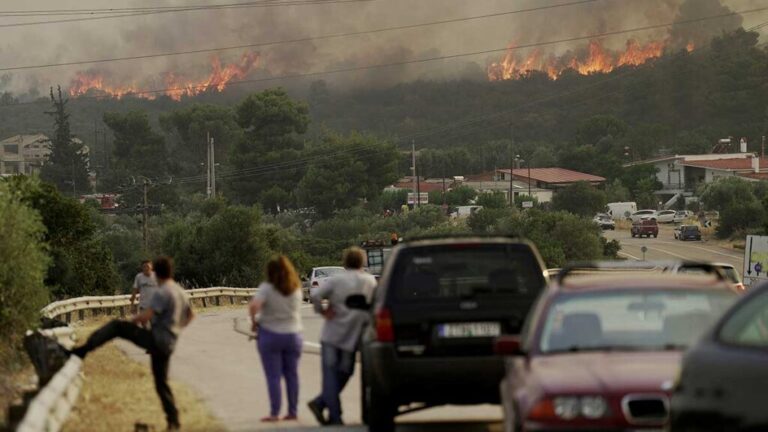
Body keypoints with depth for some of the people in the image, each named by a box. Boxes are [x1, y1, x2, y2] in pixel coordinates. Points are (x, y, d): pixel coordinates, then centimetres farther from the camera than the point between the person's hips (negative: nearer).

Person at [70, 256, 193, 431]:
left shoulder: (162, 293, -14)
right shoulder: (182, 292, 13)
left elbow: (146, 316, -21)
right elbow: (190, 315, 29)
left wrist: (133, 320, -1)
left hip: (156, 339, -8)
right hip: (167, 346, 8)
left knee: (116, 326, -6)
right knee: (161, 383, 16)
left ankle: (84, 349, -18)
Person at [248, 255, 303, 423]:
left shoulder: (267, 288, -13)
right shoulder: (297, 289, 2)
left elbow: (254, 305, -25)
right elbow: (296, 309, 7)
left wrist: (254, 321, -10)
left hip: (270, 335, -4)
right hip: (293, 334, 4)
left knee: (273, 376, 1)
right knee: (292, 374, 11)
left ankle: (274, 413, 0)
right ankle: (293, 411, 13)